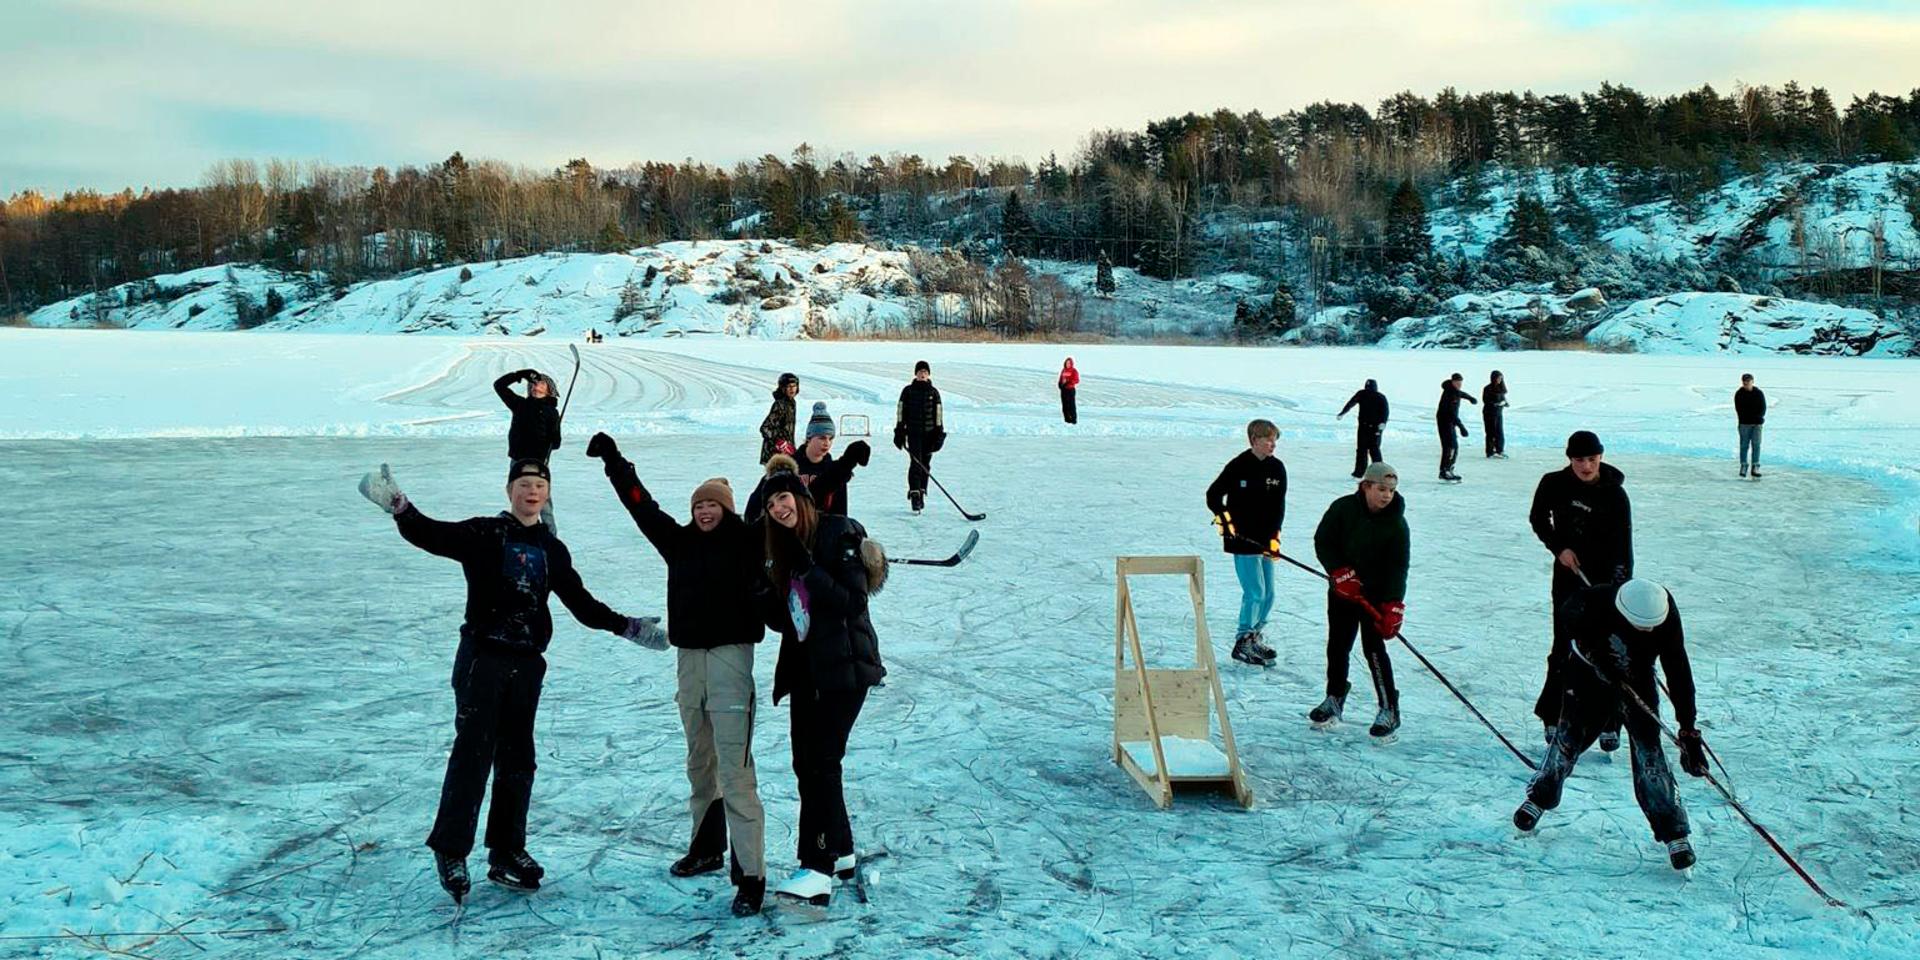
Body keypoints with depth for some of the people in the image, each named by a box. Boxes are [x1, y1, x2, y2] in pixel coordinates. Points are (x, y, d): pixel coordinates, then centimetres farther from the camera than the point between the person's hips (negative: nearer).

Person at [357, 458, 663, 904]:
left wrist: (627, 627, 15)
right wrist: (397, 504, -33)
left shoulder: (553, 550, 12)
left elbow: (581, 603, 20)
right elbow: (431, 535, -16)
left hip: (527, 664, 5)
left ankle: (506, 853, 19)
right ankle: (450, 851, -2)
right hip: (483, 657, -5)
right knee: (473, 753, -10)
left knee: (517, 759, 10)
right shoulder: (484, 534, -1)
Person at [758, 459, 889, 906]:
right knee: (806, 764, 9)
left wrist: (808, 568, -23)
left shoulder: (841, 534, -10)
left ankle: (819, 869, -13)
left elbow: (853, 600, -18)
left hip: (844, 666, -8)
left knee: (822, 762, -13)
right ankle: (841, 852, 24)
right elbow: (784, 619, 14)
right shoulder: (783, 548, 13)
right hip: (805, 667, 8)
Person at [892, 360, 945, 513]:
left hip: (929, 433, 2)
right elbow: (901, 412, 5)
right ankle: (914, 495, -14)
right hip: (913, 433, -2)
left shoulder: (933, 392, 7)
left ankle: (921, 493, 17)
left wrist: (939, 435, 4)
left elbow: (938, 415, 9)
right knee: (915, 463, -12)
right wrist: (899, 433, 0)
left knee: (925, 465, 6)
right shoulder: (908, 391, 3)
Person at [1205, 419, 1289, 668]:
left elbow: (1279, 505, 7)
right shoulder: (1238, 466, -11)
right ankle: (1242, 643, 4)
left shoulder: (1277, 468, 4)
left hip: (1265, 541, 6)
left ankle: (1255, 637, 28)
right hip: (1242, 540, -6)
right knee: (1255, 592, -9)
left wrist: (1274, 536, -3)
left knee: (1268, 594, 10)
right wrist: (1224, 517, -17)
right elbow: (1213, 495, -4)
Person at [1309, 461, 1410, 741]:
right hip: (1342, 589, 2)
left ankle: (1389, 709, -1)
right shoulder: (1343, 509, -10)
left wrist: (1393, 606, -23)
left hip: (1376, 594, -2)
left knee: (1374, 648, -10)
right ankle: (1335, 699, 28)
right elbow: (1322, 542, -5)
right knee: (1338, 644, 9)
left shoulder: (1396, 524, -12)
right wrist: (1340, 573, -18)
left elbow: (1397, 568, -14)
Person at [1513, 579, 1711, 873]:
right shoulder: (1597, 601, -35)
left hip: (1638, 680, 0)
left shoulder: (1665, 614, -32)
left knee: (1648, 751, -10)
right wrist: (1595, 648, -21)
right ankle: (1541, 796, 27)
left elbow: (1679, 673, -30)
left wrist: (1689, 731, -31)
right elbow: (1568, 611, -10)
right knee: (1569, 737, 1)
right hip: (1591, 670, 0)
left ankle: (1673, 831, -1)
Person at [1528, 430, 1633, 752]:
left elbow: (1623, 546, -17)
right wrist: (1559, 547, -6)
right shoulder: (1555, 484, -7)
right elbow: (1538, 518, 10)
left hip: (1606, 579, -1)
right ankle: (1553, 716, 19)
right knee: (1565, 649, 4)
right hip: (1569, 577, 1)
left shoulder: (1615, 495, -13)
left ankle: (1609, 724, 10)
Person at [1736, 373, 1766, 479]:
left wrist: (1758, 419, -8)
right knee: (1744, 445, 0)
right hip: (1744, 423, 0)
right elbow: (1738, 409, -1)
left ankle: (1755, 468, -6)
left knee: (1756, 444, -6)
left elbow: (1763, 408, 4)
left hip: (1757, 423, 0)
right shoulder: (1739, 394, 0)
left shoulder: (1759, 393, 3)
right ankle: (1743, 466, 11)